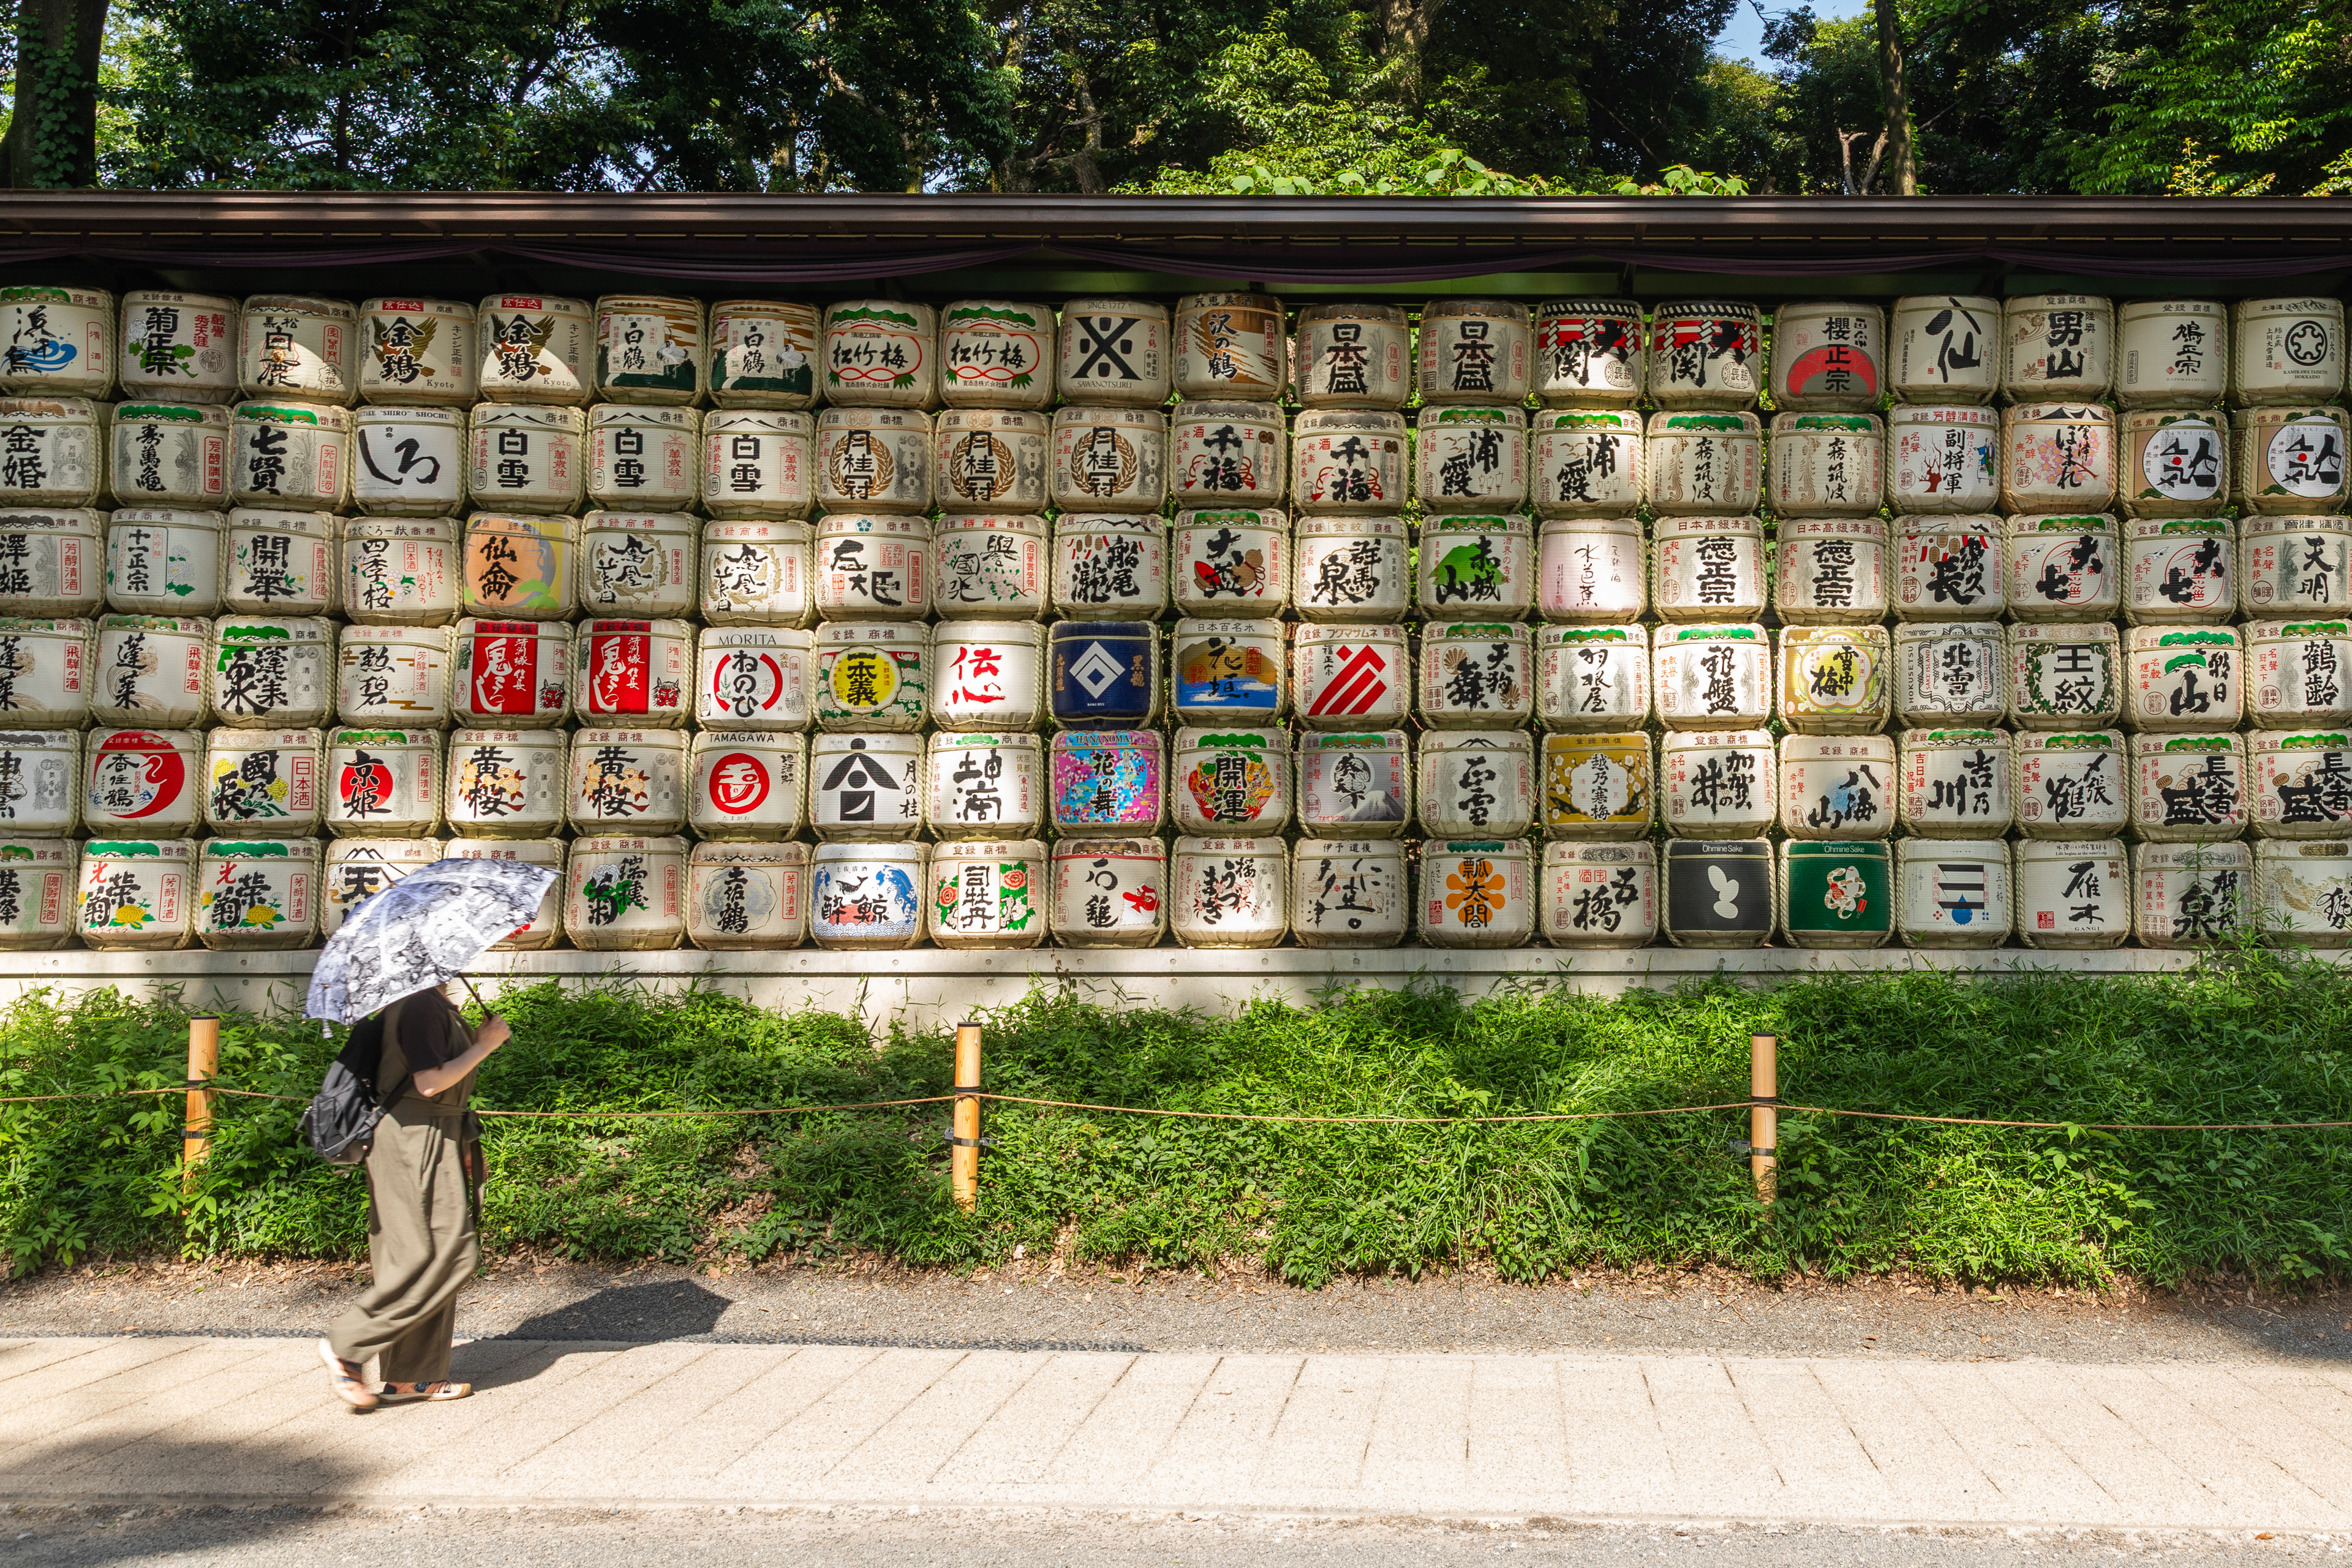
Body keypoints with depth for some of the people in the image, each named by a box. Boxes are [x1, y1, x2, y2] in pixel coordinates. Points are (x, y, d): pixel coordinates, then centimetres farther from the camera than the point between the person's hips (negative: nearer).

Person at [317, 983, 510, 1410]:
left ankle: (412, 1377, 18)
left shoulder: (432, 1003, 12)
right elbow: (430, 1083, -23)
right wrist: (484, 1046, -16)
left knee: (437, 1257, 12)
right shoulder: (423, 1006, -19)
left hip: (432, 1138, 11)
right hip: (418, 1139, -11)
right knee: (445, 1256, -7)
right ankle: (347, 1347, 1)